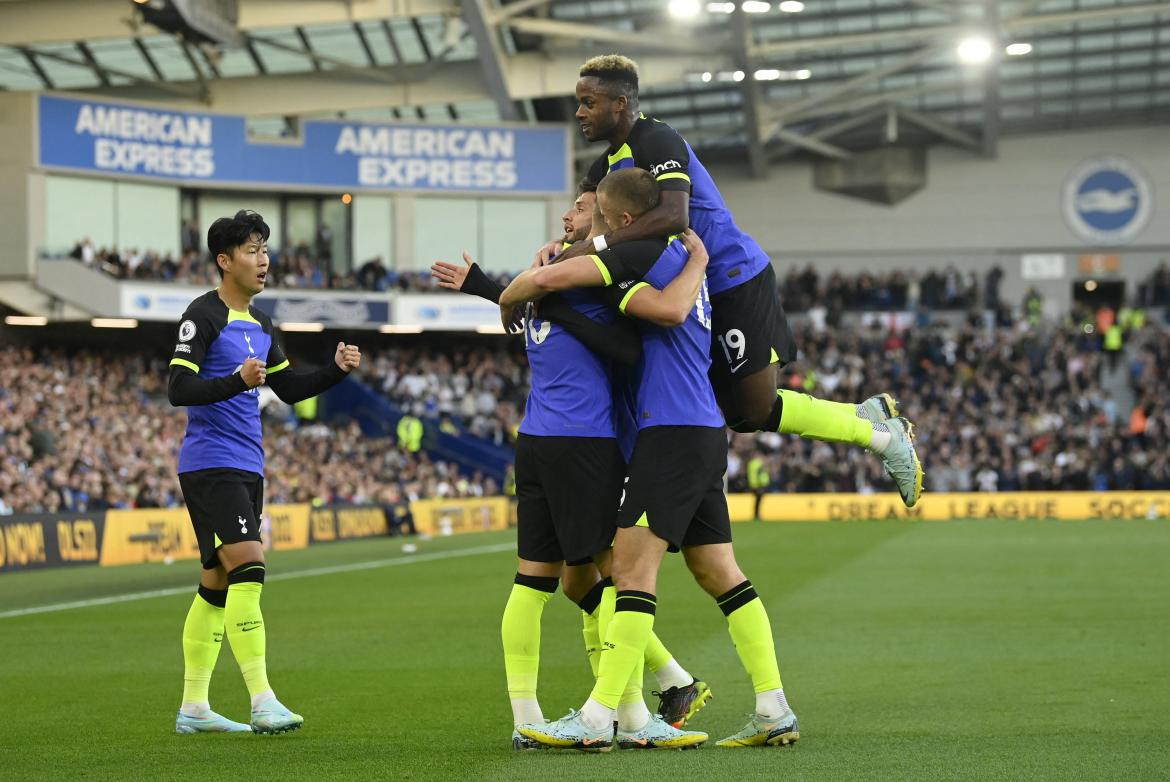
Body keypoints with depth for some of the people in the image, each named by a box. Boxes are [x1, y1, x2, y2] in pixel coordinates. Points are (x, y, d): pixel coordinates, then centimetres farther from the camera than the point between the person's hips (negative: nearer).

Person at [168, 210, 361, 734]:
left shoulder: (259, 325, 17)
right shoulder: (203, 316, -9)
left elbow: (289, 389, 22)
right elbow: (178, 389, -17)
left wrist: (338, 370, 7)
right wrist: (237, 381, -31)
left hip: (247, 469, 9)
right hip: (211, 466, -9)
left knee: (218, 582, 10)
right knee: (248, 566, -18)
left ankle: (193, 707, 15)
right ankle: (262, 701, -20)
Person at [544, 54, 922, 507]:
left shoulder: (657, 142, -20)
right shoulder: (607, 166, 11)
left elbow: (673, 216, -36)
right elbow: (585, 226, 10)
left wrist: (595, 245, -37)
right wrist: (559, 247, -13)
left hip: (736, 280, -10)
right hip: (700, 292, 10)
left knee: (759, 410, -7)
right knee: (742, 415, 13)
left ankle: (883, 436, 9)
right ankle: (869, 415, 25)